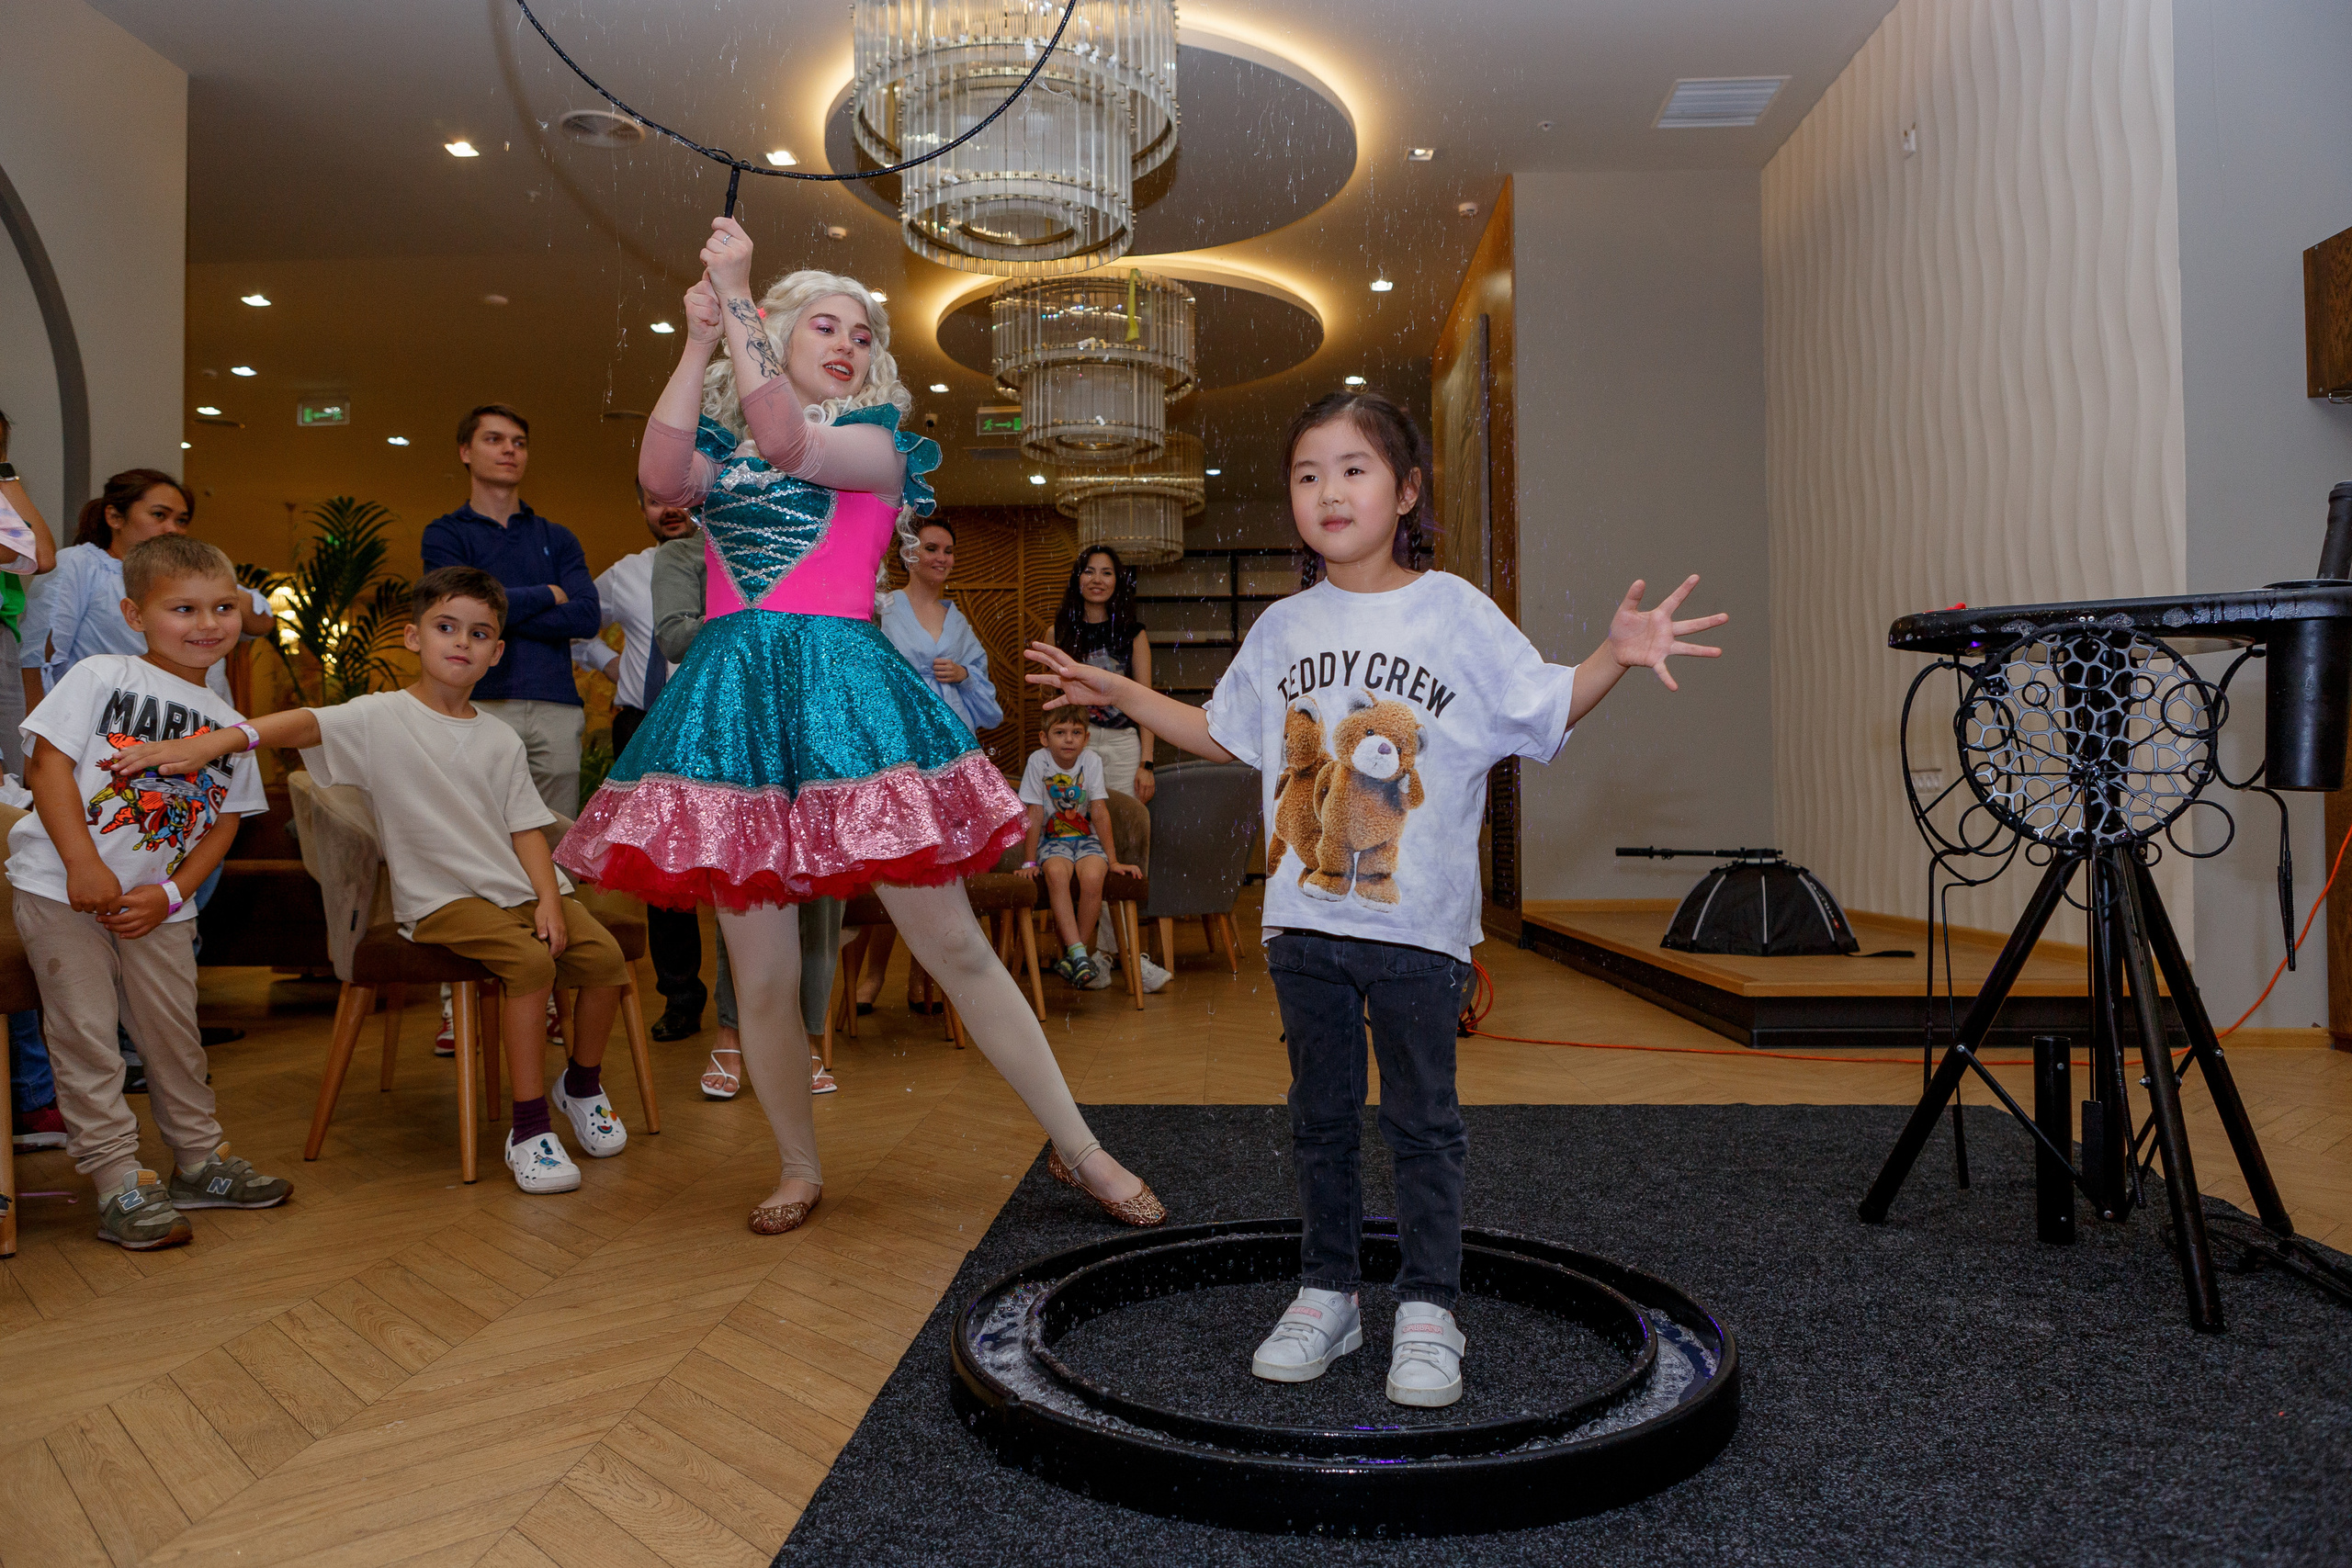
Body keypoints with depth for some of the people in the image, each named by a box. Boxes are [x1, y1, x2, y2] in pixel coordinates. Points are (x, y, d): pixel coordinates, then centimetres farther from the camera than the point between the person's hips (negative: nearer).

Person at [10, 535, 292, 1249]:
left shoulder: (229, 725, 7)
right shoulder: (98, 677, -6)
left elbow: (224, 823, 8)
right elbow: (48, 763, -12)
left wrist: (169, 893, -4)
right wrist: (84, 866, -18)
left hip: (156, 905, 4)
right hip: (62, 890, -4)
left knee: (175, 1032, 11)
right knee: (86, 1035, -1)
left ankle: (200, 1161, 26)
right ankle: (119, 1184, 5)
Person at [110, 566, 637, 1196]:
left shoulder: (500, 740, 10)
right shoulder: (381, 718, -3)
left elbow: (525, 827, 8)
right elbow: (304, 723, -21)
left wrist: (548, 899, -7)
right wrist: (210, 742, -39)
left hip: (516, 887, 5)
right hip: (440, 899, -5)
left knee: (602, 955, -15)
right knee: (530, 962, -30)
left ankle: (582, 1083, 12)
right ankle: (529, 1128, -19)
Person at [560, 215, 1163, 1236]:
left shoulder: (877, 442, 8)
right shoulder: (717, 450, 17)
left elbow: (786, 443, -13)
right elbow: (661, 476, -6)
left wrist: (737, 294, -10)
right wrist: (699, 341, -8)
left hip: (844, 684, -3)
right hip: (732, 695, 3)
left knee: (955, 948, -2)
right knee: (762, 977, 4)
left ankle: (1079, 1150, 9)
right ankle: (800, 1170, 23)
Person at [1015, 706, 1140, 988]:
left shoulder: (1091, 760, -7)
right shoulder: (1038, 761, -10)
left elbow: (1100, 812, -6)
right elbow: (1035, 814, -9)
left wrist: (1112, 860, -7)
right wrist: (1029, 862, -11)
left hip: (1086, 838, 1)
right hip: (1052, 839, -1)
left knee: (1092, 876, -31)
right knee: (1057, 872, -34)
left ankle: (1070, 956, -15)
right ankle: (1079, 956, -35)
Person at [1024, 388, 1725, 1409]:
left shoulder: (1455, 612, -2)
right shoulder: (1282, 629, 8)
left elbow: (1548, 712, 0)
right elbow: (1223, 735, 19)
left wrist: (1615, 657, -16)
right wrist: (1118, 693, 18)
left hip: (1418, 922, -3)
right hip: (1303, 915, 4)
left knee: (1421, 1123, 7)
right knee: (1321, 1115, 14)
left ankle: (1426, 1308, 22)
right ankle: (1326, 1293, 29)